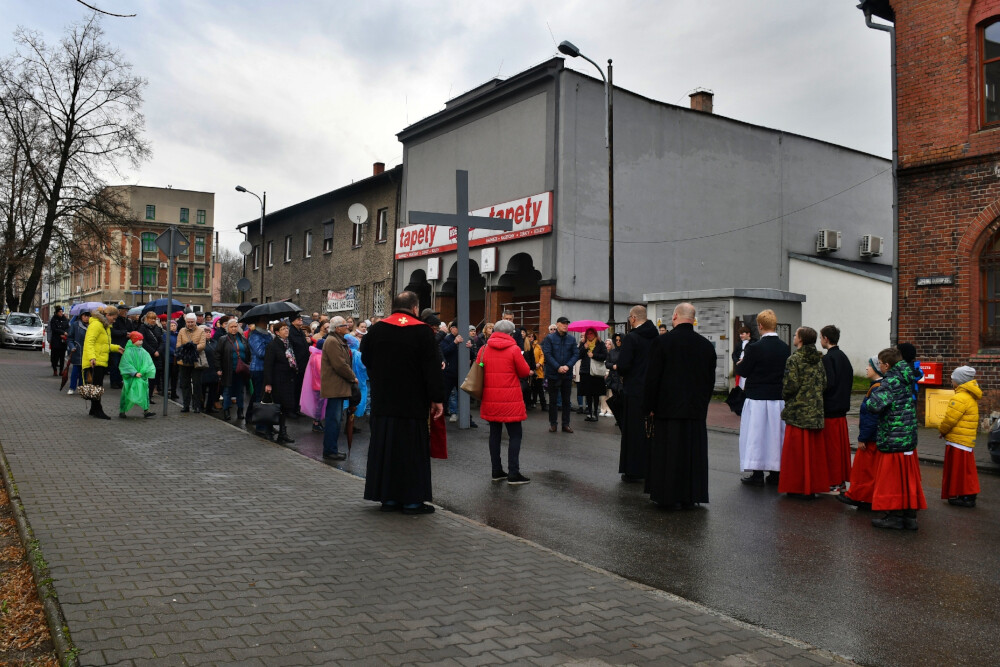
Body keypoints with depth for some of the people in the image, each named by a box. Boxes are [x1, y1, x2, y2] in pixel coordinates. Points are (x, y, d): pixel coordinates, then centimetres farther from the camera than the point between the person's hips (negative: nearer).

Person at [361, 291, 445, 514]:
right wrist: (437, 398, -7)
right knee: (412, 449, 3)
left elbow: (366, 361, 14)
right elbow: (432, 368, -11)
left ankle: (387, 497, 16)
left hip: (383, 401, 4)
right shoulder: (422, 331, -9)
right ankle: (412, 500, 6)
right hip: (413, 402, -4)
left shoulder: (376, 330, 4)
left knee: (384, 447, 11)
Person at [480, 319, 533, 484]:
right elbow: (525, 372, -4)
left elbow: (482, 371, 11)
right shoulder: (514, 349, -8)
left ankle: (497, 471, 16)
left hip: (490, 399, 5)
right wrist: (521, 359, 13)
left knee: (495, 434, 12)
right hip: (510, 399, -5)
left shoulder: (485, 349, 4)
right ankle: (513, 473, -1)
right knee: (515, 435, 1)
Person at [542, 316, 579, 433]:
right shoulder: (549, 338, -3)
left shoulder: (571, 339, 5)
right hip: (553, 374, -3)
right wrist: (558, 367, -18)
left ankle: (566, 424, 16)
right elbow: (547, 354, -10)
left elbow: (576, 354, 1)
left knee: (566, 400, 8)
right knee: (553, 400, 5)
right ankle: (552, 423, 15)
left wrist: (568, 366, -14)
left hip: (567, 374, 3)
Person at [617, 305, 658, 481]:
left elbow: (623, 365, -20)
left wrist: (618, 369, 3)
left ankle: (633, 472, 8)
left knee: (633, 432, 3)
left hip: (634, 391, -6)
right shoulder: (656, 338, 4)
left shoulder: (631, 338, -14)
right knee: (650, 431, 13)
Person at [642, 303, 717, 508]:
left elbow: (652, 377, -9)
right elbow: (711, 379, 10)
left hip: (668, 408, -4)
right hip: (697, 408, 4)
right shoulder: (707, 345, 3)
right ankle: (690, 497, 17)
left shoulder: (661, 342, -10)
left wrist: (649, 406, -1)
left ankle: (668, 497, 10)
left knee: (667, 453, 4)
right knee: (693, 452, 10)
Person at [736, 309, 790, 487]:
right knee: (776, 434, 12)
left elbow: (743, 371, -9)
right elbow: (787, 372, 10)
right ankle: (775, 474, 18)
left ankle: (757, 475, 6)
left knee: (756, 434, 3)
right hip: (779, 398, 5)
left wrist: (739, 364, 11)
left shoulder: (754, 348, -16)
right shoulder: (785, 348, 2)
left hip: (757, 399, -5)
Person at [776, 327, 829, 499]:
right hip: (816, 412, 6)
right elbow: (824, 383, 8)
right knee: (814, 449, 11)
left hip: (798, 411, -6)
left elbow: (791, 385, -16)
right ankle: (813, 486, 16)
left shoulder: (794, 359, -11)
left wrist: (784, 395, 3)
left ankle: (798, 487, 3)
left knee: (798, 450, 0)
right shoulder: (818, 359, 8)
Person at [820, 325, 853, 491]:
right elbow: (850, 379, 17)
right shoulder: (843, 357, 11)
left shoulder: (828, 358, -15)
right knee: (842, 444, 13)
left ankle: (833, 482, 1)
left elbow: (828, 383, -22)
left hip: (830, 409, -9)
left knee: (831, 445, -3)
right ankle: (842, 479, 20)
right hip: (842, 407, 9)